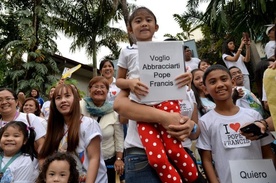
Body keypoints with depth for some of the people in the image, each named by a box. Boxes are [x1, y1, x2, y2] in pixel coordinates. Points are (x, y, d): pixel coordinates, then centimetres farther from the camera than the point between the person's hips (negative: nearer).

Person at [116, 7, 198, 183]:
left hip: (166, 101, 0)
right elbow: (119, 80, 15)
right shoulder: (127, 52, 11)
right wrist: (130, 83, -9)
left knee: (173, 148, -6)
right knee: (156, 156, -12)